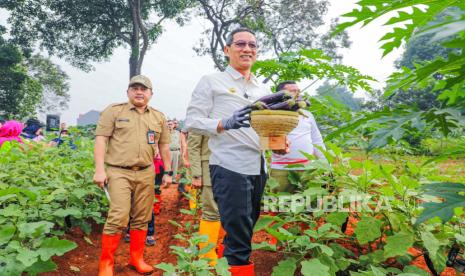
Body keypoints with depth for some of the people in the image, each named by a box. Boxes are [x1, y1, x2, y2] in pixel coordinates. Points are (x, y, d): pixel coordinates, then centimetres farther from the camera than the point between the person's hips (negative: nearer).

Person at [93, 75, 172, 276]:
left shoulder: (159, 117, 14)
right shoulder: (114, 111, 3)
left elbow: (164, 146, 16)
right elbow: (101, 139, -3)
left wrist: (168, 172, 13)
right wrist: (99, 169, -11)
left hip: (146, 173, 4)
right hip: (118, 172, -4)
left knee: (141, 218, 9)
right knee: (118, 218, -9)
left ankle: (136, 258, 24)